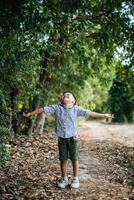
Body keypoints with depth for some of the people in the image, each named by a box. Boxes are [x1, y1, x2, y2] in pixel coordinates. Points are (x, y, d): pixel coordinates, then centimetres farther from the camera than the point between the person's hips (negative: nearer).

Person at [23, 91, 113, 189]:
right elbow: (43, 109, 1)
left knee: (74, 159, 6)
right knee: (63, 159, 9)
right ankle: (64, 179, 25)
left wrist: (103, 115, -13)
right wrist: (29, 114, 3)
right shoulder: (56, 107, -2)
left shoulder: (76, 109, -5)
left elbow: (89, 113, -8)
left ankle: (75, 179, 22)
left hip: (73, 137, -1)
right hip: (61, 138, 1)